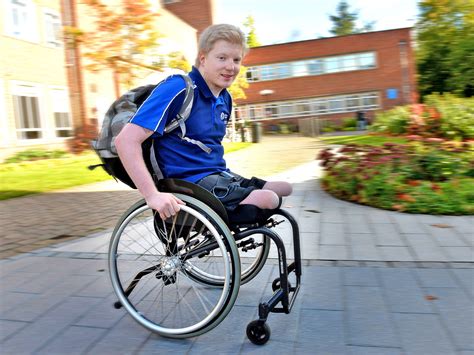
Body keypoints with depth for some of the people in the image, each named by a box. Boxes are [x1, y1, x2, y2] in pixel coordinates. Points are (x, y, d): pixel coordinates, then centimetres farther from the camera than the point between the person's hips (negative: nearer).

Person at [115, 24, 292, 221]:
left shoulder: (225, 99, 10)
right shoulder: (178, 89, -15)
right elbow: (126, 140, -23)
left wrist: (225, 173, 16)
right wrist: (153, 195, -28)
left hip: (220, 176, 9)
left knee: (284, 189, 9)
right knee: (267, 199, -24)